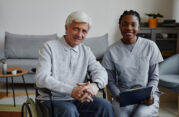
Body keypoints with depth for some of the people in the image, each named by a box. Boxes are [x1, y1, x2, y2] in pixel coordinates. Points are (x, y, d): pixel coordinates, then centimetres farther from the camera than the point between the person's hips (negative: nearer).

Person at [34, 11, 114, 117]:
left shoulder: (86, 51, 12)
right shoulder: (49, 47, -4)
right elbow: (41, 79, -15)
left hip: (79, 98, 4)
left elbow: (100, 71, 3)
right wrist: (71, 91, -27)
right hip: (54, 99, -4)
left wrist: (96, 84, -23)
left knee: (105, 106, -21)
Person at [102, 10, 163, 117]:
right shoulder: (112, 51, 0)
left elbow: (154, 77, 5)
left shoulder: (150, 46, 0)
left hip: (147, 94, 1)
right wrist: (118, 95, -13)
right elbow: (110, 81, 4)